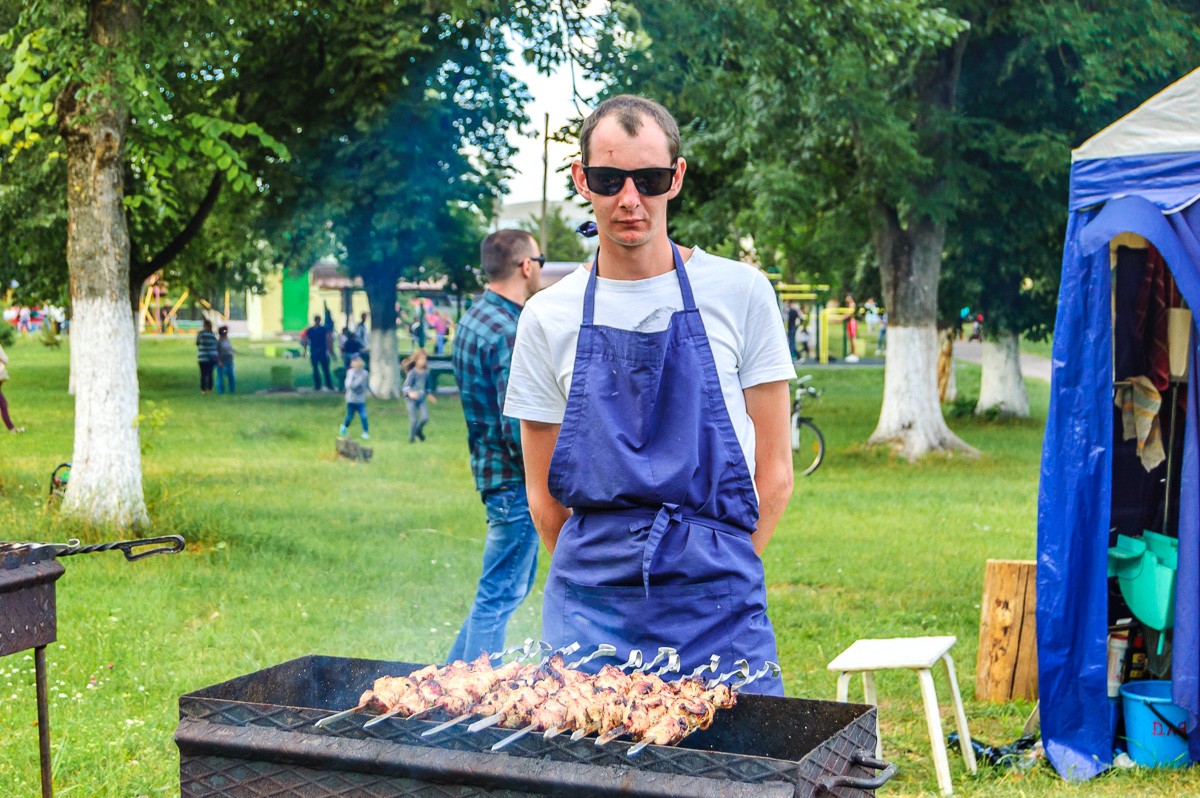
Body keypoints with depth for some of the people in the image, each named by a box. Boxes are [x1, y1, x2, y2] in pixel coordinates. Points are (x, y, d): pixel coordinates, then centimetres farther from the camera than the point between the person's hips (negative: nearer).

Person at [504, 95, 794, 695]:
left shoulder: (739, 293, 3)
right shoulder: (547, 318, 7)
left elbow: (774, 472, 5)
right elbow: (544, 493, 11)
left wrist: (718, 573, 0)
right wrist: (600, 579, 3)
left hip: (716, 603, -1)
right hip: (590, 604, 1)